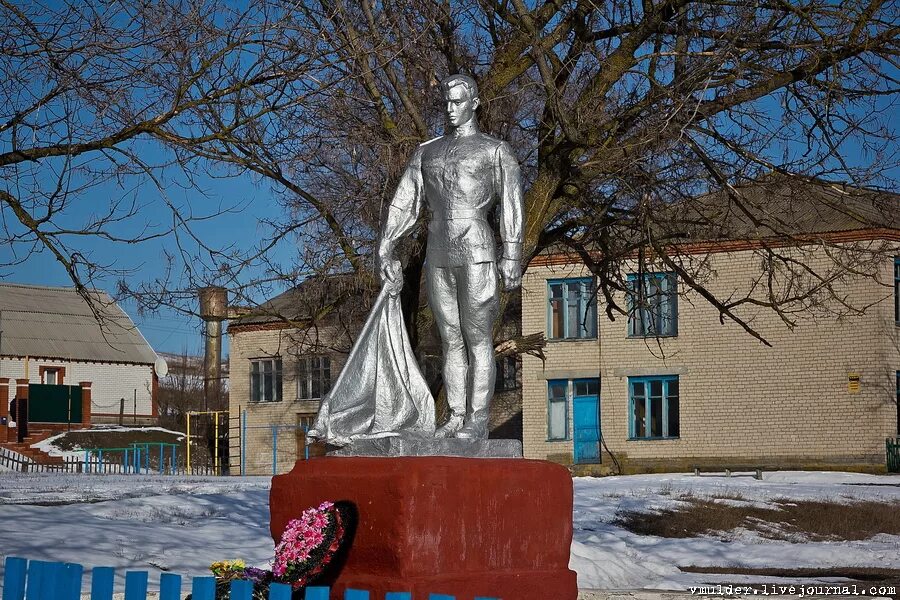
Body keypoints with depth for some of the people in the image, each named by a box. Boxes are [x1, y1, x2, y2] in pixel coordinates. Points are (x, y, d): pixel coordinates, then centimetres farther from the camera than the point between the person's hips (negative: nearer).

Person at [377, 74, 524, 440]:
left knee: (478, 339, -5)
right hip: (438, 255, 5)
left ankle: (478, 420, -4)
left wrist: (512, 256, -13)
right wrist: (385, 251, 6)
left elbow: (511, 206, -3)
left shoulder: (495, 151, 5)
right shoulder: (426, 152, 17)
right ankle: (456, 418, 8)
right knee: (450, 340, 6)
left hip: (476, 252, -5)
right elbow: (404, 204, 14)